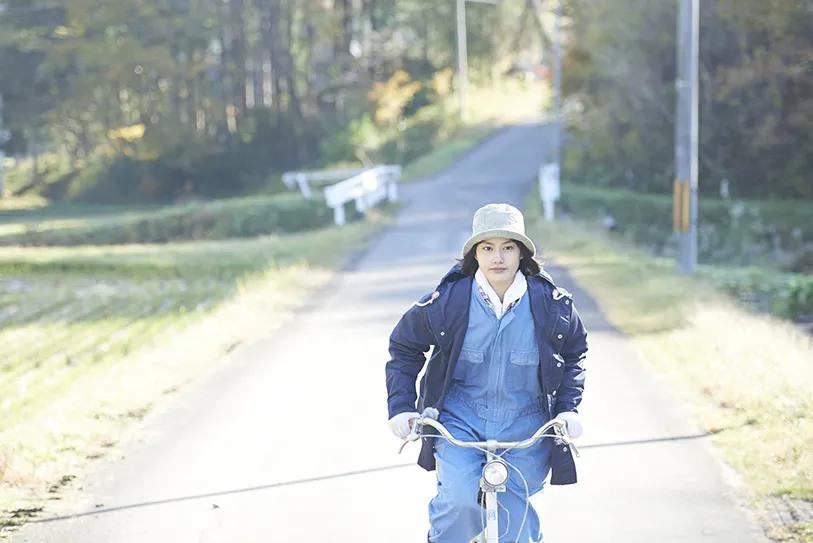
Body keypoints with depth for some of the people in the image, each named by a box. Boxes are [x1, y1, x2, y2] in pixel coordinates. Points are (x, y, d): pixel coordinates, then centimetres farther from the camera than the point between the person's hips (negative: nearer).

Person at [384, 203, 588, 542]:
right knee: (459, 501, -24)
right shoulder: (447, 301, -9)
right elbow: (404, 347, 6)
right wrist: (401, 407, -2)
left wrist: (568, 408, 1)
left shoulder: (552, 304, -5)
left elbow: (574, 353, 13)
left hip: (525, 425, 2)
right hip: (460, 418, -1)